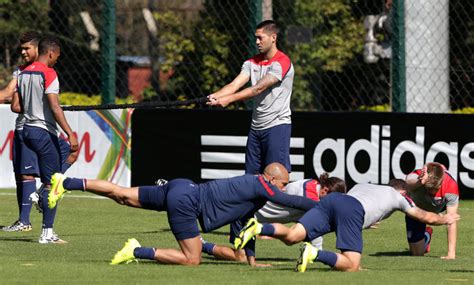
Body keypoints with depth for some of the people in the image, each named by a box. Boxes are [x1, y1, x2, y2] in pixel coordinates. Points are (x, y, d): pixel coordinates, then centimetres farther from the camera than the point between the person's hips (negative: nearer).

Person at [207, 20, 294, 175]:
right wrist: (216, 96, -21)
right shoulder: (252, 63, 12)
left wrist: (228, 99, -28)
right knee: (251, 175, 6)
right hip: (256, 126, 7)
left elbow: (258, 88, -21)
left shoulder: (282, 62, -12)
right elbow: (234, 85, -1)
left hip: (277, 125, -7)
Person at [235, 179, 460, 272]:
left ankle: (258, 228, -34)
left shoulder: (364, 186, 42)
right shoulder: (398, 197, 30)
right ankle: (314, 254, -33)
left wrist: (367, 222, 75)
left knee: (292, 236, -7)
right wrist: (445, 219, 60)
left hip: (331, 199, 6)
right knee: (351, 265, -9)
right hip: (352, 211, -6)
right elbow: (426, 217, 39)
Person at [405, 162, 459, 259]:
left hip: (438, 207, 3)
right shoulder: (415, 178, -44)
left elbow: (451, 222, -43)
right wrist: (420, 182, -94)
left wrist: (451, 254, -46)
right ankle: (427, 234, 26)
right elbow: (410, 183, -70)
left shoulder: (451, 186, -43)